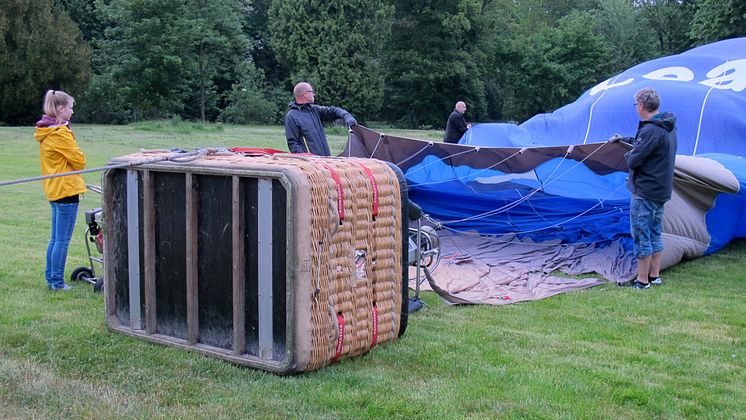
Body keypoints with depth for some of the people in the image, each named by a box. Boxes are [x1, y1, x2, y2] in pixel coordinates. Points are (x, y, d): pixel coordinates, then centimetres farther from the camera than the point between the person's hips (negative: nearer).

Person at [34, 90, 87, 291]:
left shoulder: (45, 133, 13)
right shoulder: (60, 133, -17)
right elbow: (79, 160, -13)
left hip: (53, 189, 10)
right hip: (66, 189, -10)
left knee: (55, 238, 16)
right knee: (62, 240, -3)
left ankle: (50, 278, 22)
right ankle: (57, 282, 2)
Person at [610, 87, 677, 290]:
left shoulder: (650, 130, -23)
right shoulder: (668, 127, 9)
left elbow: (633, 160, -22)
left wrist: (628, 155, 1)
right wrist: (623, 139, 39)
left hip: (644, 192, -10)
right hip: (661, 190, 10)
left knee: (641, 236, -1)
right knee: (655, 235, 17)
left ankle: (642, 280, 6)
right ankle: (654, 276, 25)